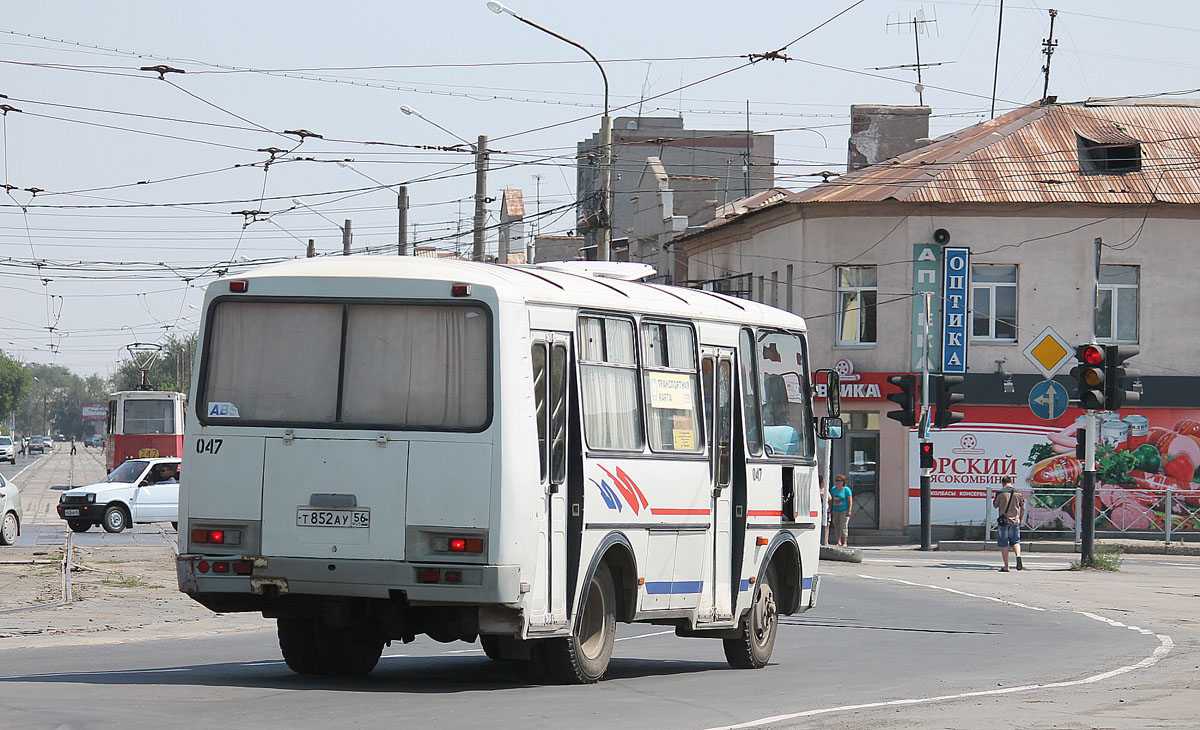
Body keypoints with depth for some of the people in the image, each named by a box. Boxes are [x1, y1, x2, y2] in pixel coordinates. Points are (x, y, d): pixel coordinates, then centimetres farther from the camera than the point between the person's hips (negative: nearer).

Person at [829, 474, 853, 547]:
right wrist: (830, 510, 11)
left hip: (844, 511, -5)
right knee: (836, 527, 4)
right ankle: (838, 542, 11)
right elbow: (831, 500, 17)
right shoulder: (833, 489, 11)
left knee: (843, 526, -11)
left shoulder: (846, 489, -4)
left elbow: (850, 501, -5)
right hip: (835, 511, 5)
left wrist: (849, 511, -13)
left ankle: (844, 543, -11)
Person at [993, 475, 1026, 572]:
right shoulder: (1018, 492, 3)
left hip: (1003, 520, -3)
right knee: (1015, 541, 13)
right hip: (1015, 521, 3)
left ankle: (1006, 566, 1)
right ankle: (1018, 556, -16)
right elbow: (1023, 508, 6)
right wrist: (1020, 520, 17)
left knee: (1003, 544, 3)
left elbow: (995, 505, 3)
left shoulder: (1000, 493, -7)